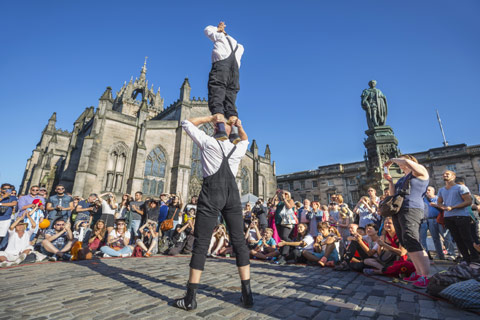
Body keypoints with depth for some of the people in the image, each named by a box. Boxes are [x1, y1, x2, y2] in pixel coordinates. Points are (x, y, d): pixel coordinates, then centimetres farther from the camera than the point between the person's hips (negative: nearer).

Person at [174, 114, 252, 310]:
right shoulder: (238, 149, 16)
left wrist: (209, 118, 17)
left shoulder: (208, 141, 6)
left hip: (211, 192, -3)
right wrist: (239, 126, 27)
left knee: (201, 243, 0)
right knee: (239, 242, 8)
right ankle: (247, 294, 13)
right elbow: (245, 139, 41)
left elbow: (186, 123, 19)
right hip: (232, 192, 4)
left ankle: (190, 298, 7)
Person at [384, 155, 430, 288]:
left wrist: (392, 160, 0)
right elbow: (393, 194, 24)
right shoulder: (402, 179, 26)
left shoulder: (420, 171, 5)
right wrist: (390, 181, 13)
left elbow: (407, 162, -16)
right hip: (397, 211, 9)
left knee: (411, 241, -19)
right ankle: (419, 272, 13)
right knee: (405, 243, 7)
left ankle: (427, 276, -16)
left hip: (411, 209, -8)